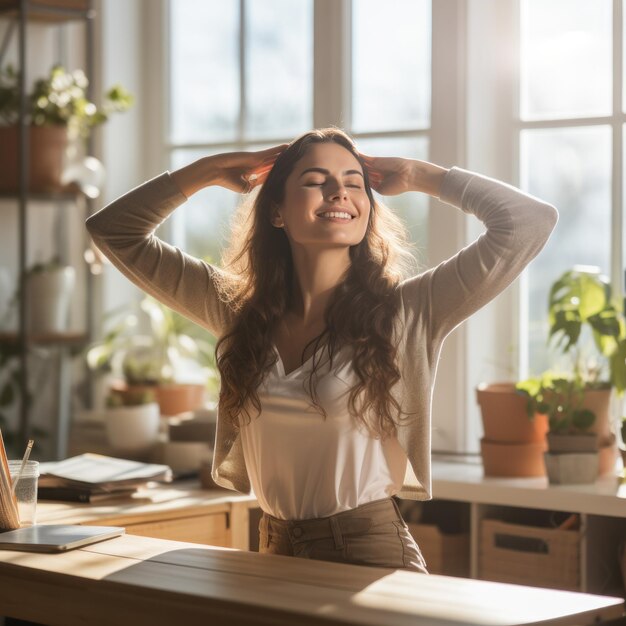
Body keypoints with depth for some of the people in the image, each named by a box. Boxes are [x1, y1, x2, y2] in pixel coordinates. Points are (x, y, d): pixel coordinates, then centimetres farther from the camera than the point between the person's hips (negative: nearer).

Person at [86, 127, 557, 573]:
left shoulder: (405, 313, -8)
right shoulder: (238, 310, 4)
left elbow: (530, 221, -14)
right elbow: (115, 231, 11)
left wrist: (417, 176, -3)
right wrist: (210, 171, 4)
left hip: (372, 561, -4)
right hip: (276, 553, 4)